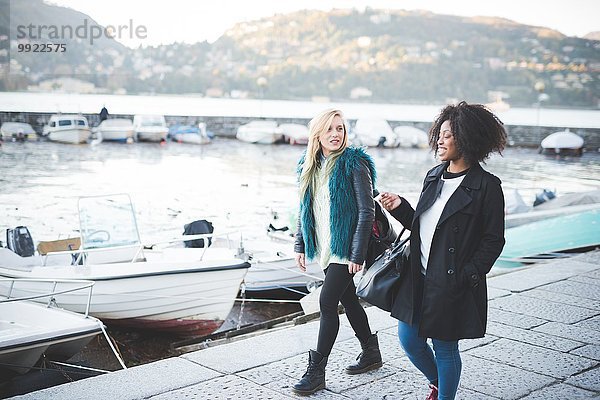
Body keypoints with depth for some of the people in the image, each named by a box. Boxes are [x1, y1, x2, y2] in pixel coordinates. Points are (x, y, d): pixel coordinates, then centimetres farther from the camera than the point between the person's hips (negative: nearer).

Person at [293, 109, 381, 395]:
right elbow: (305, 209, 16)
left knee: (327, 302, -9)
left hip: (345, 248, -7)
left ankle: (316, 371, -1)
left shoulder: (354, 163, -11)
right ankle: (371, 353, 33)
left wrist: (357, 255, -18)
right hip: (325, 248, 7)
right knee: (348, 300, 16)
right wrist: (300, 246, 10)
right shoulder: (309, 166, 9)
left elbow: (367, 211, -14)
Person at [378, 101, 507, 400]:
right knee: (408, 339, 14)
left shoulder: (486, 185, -11)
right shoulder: (433, 177, 9)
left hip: (452, 283, -7)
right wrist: (399, 207, -1)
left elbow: (493, 240, -10)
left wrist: (467, 276, -17)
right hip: (419, 277, 7)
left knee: (444, 348, 6)